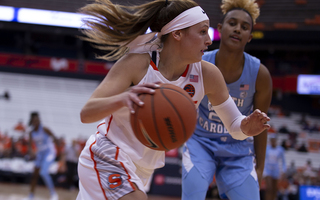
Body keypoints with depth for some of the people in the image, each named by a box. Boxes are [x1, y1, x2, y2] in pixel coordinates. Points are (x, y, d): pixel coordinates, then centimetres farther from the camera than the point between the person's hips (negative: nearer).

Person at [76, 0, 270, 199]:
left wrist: (245, 127, -21)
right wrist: (123, 98, -46)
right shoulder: (137, 63, -19)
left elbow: (233, 124, 4)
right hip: (106, 158, -6)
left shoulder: (207, 74, -6)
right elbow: (86, 113, -25)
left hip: (142, 171, 6)